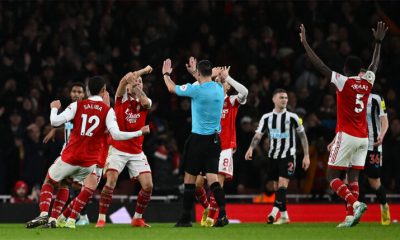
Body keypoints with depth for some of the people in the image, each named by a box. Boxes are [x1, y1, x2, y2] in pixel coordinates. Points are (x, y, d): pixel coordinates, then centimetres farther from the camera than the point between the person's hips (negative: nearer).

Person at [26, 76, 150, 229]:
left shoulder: (77, 106, 0)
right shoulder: (108, 111, -2)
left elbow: (55, 122, -8)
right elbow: (116, 134, -13)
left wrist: (54, 108, 14)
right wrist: (140, 132, -3)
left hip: (70, 157, 0)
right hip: (91, 160, 0)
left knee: (49, 182, 18)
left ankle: (44, 214, -4)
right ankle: (71, 220, 8)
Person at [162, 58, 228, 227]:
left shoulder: (196, 89, -14)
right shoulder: (219, 88, 4)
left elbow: (172, 88, 4)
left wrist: (166, 74, 23)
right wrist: (194, 74, 44)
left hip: (198, 139, -5)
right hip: (215, 139, 5)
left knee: (189, 178, 5)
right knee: (212, 178, 2)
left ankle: (186, 218, 10)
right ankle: (222, 214, -15)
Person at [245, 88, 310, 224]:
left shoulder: (292, 117, -2)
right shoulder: (266, 118, 4)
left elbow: (302, 136, 4)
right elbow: (258, 135, -3)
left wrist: (306, 156, 0)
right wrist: (251, 148, -22)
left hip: (288, 156, -4)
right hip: (273, 156, 4)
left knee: (283, 183, -19)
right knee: (276, 186, 8)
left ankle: (274, 212, -29)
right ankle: (284, 216, 19)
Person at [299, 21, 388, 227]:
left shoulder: (343, 82, -9)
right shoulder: (367, 82, 6)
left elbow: (320, 66, -8)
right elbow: (374, 64, 25)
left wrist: (305, 43, -3)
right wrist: (378, 42, 38)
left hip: (346, 136, -6)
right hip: (363, 138, 6)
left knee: (333, 177, -1)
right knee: (353, 177, 6)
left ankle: (356, 204, -23)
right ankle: (351, 217, -5)